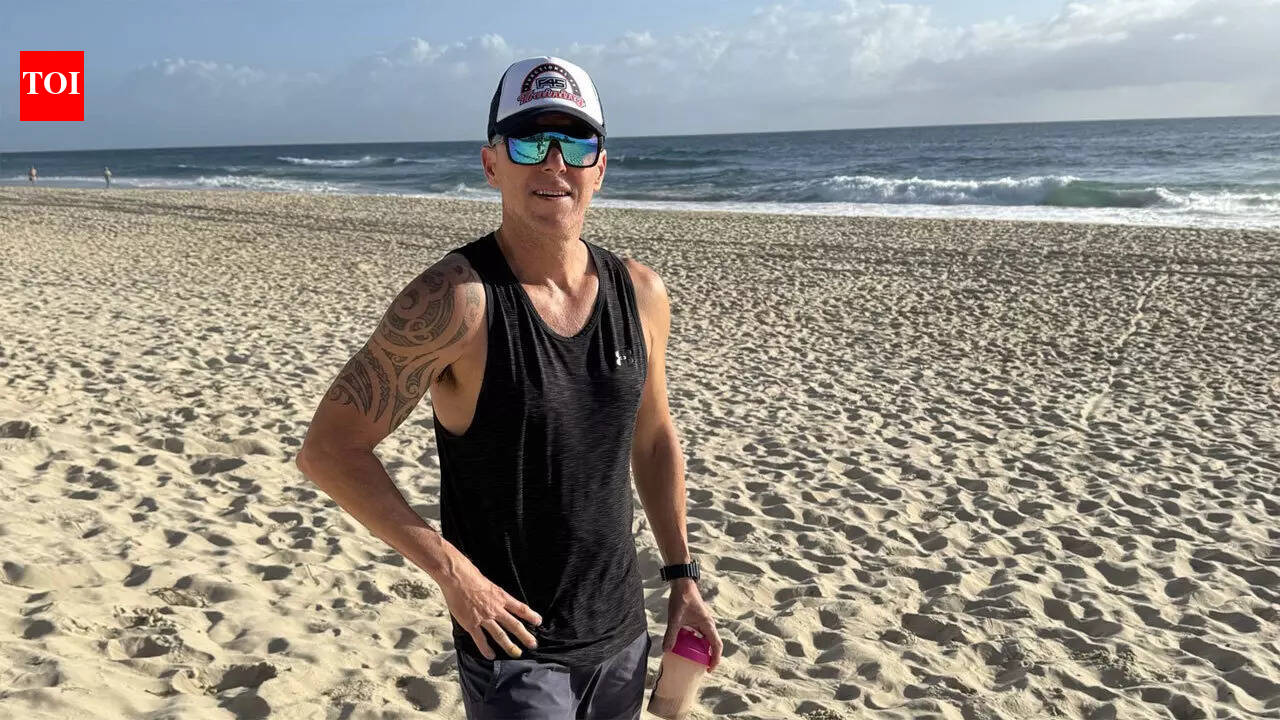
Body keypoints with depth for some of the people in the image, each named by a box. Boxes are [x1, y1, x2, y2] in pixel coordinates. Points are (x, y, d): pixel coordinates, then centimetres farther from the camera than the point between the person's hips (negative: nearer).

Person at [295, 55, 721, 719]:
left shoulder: (640, 293, -3)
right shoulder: (456, 299, -21)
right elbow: (328, 449, -18)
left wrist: (681, 574, 9)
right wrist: (452, 573, -19)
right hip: (511, 641, -5)